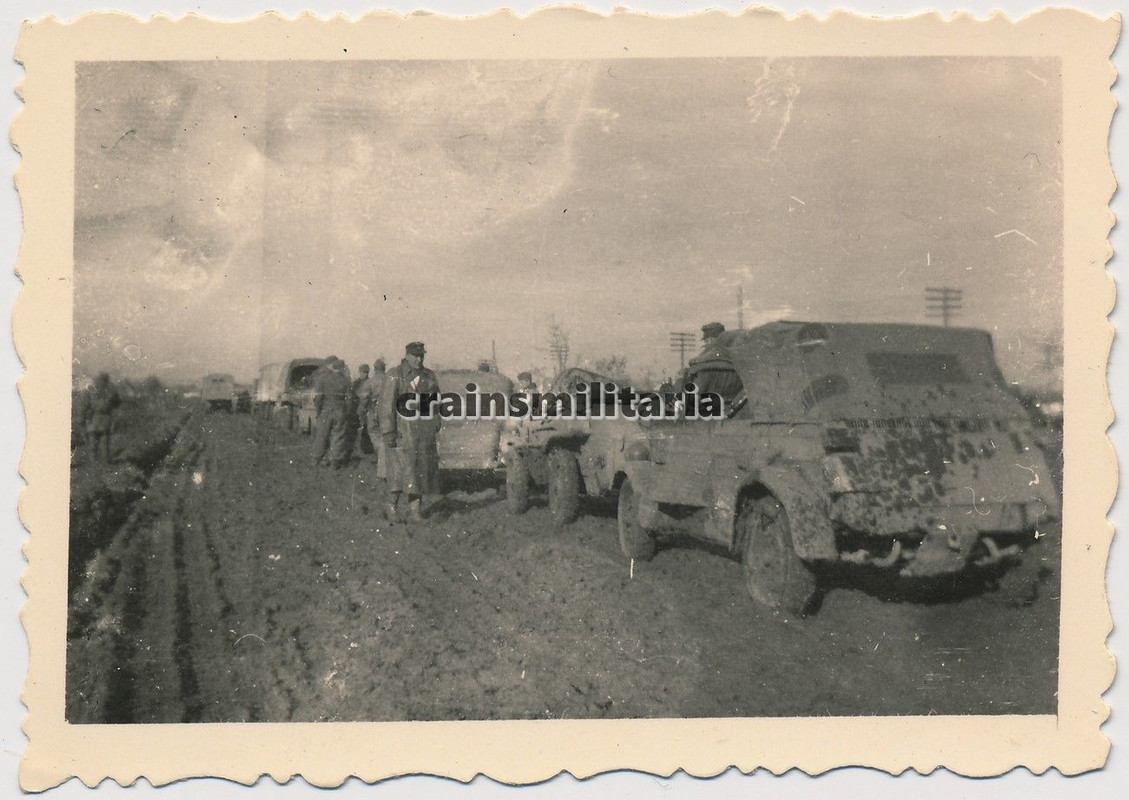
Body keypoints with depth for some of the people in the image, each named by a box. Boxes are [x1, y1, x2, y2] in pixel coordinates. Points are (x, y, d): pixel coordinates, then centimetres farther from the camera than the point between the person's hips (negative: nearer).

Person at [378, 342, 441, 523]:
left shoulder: (430, 376, 12)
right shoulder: (394, 375, -2)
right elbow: (387, 404, -7)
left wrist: (436, 430, 14)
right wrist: (388, 431, -14)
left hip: (425, 433, 5)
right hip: (402, 431, -4)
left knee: (421, 471, 4)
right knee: (399, 469, -7)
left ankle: (415, 511, 10)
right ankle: (391, 505, 9)